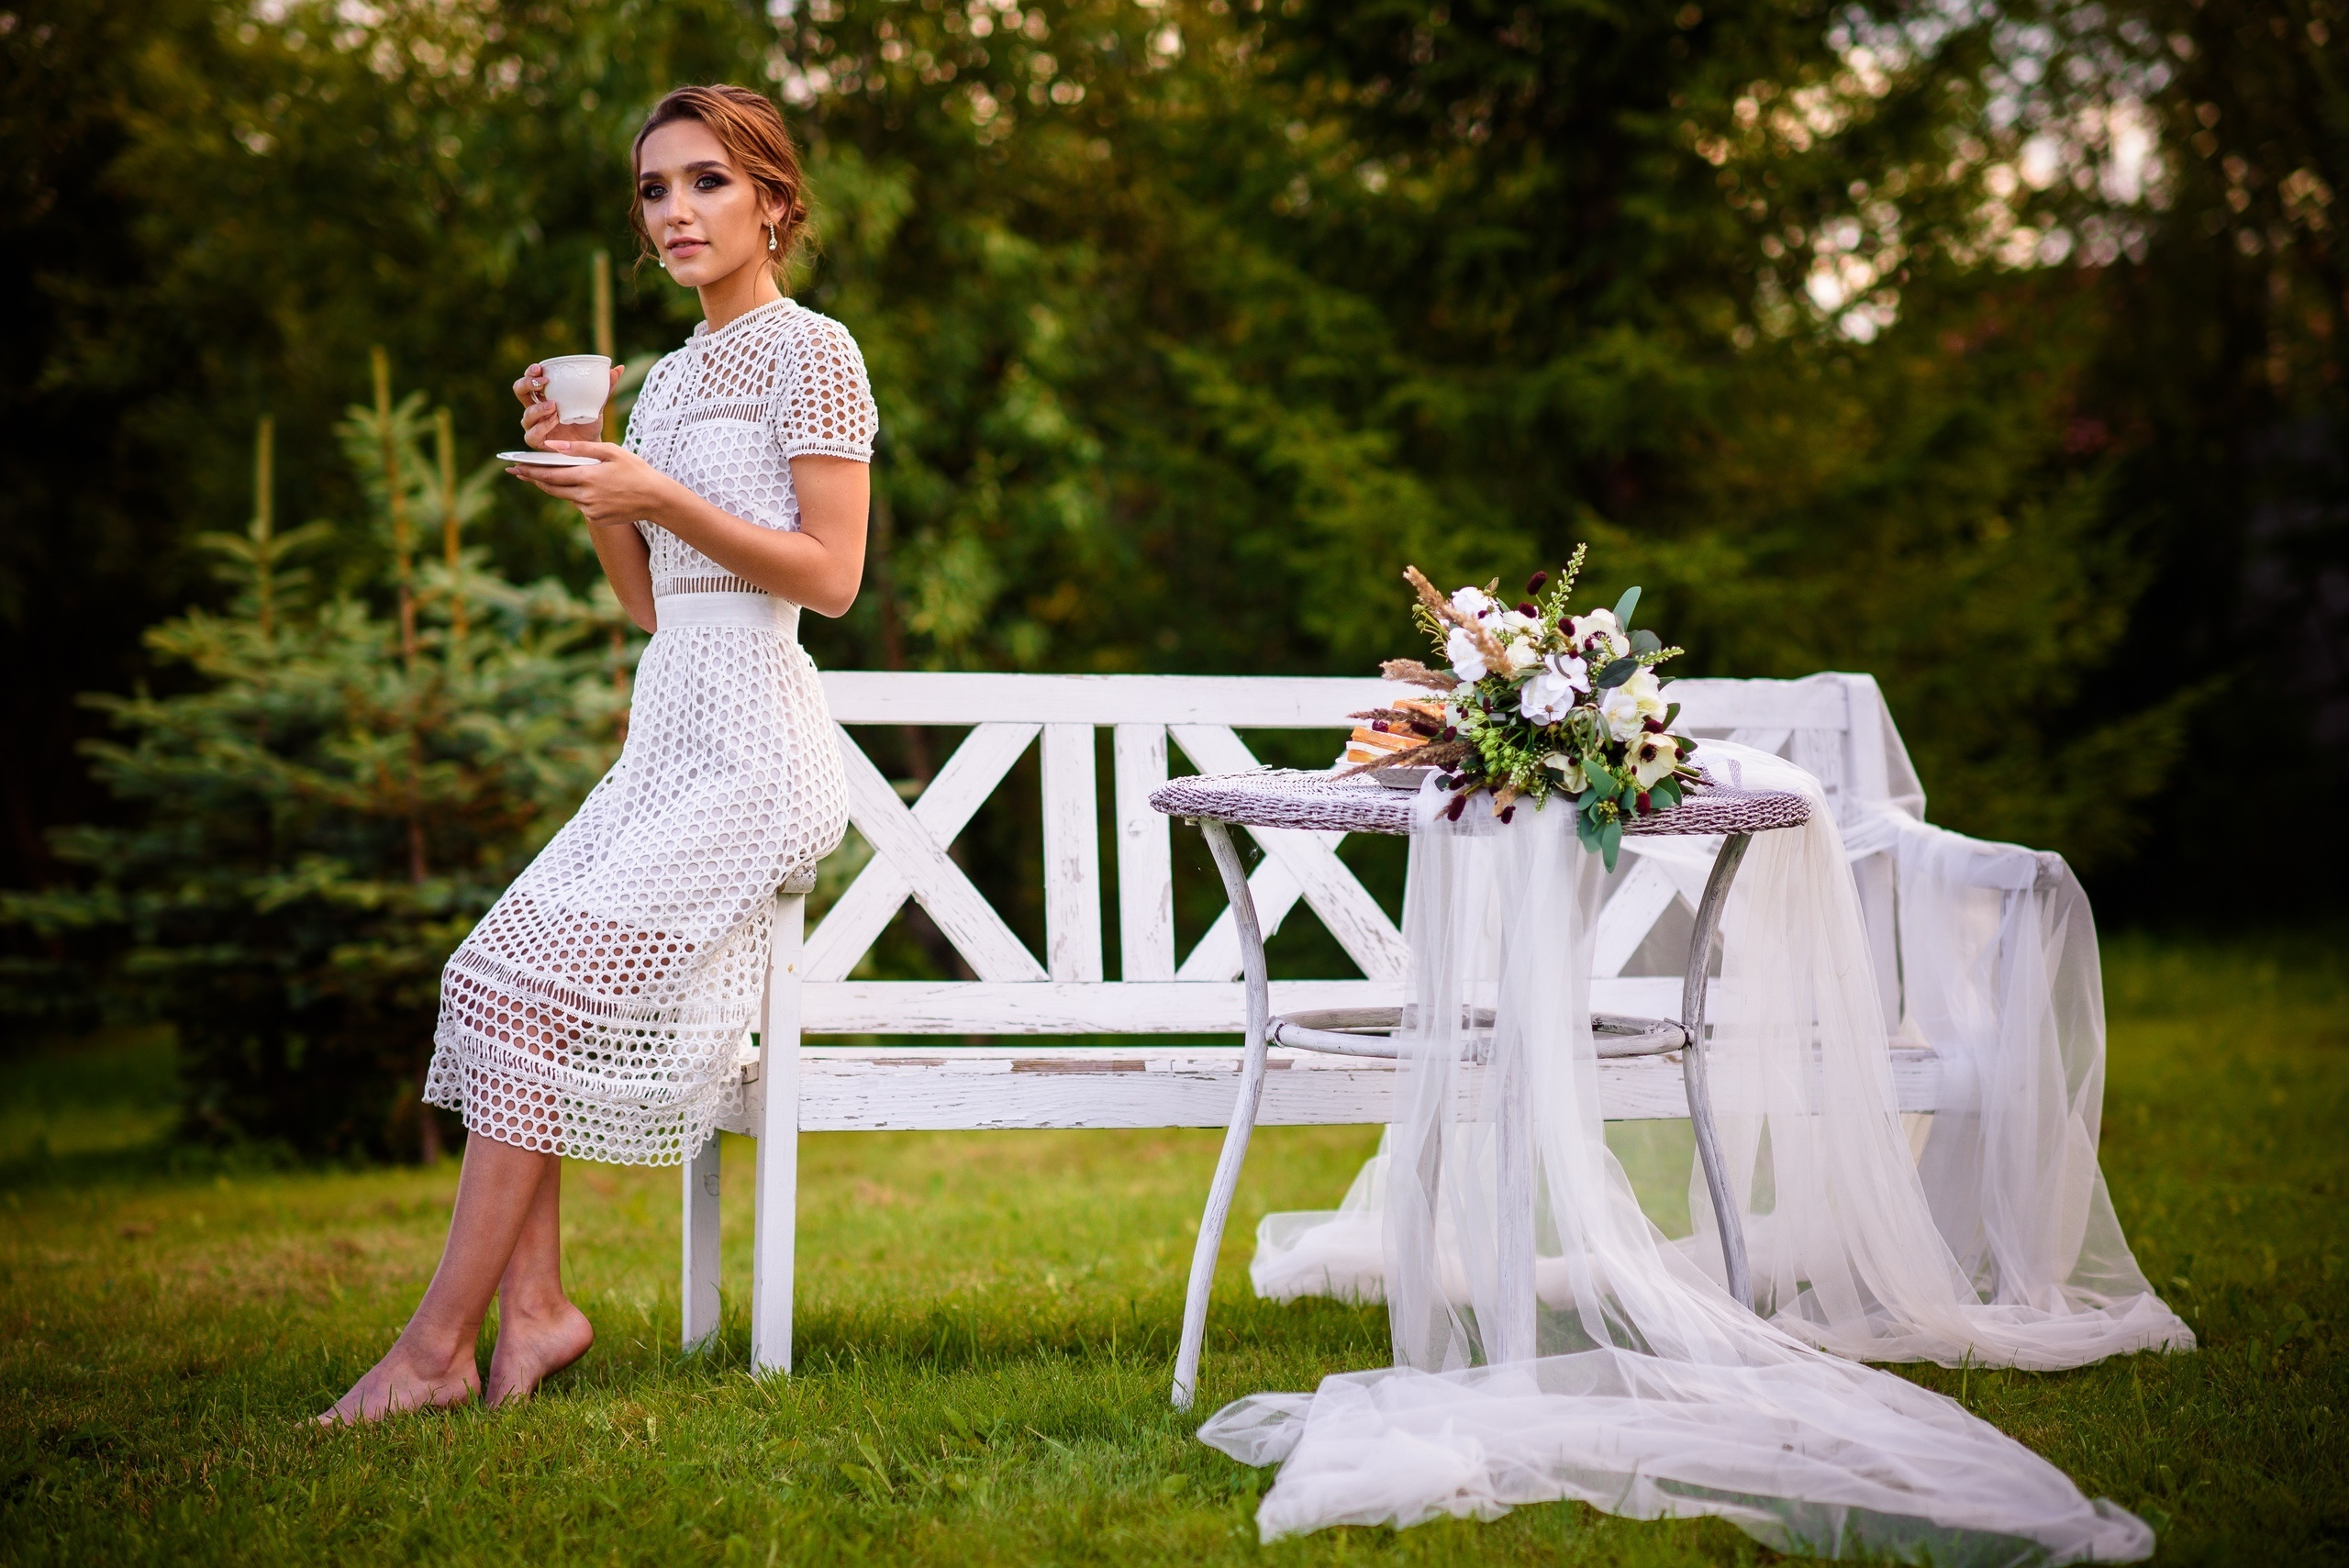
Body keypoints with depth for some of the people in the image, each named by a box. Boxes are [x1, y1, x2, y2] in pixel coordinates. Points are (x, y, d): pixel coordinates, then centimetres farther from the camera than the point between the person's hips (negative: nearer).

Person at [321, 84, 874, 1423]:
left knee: (538, 991, -17)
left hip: (754, 746, -8)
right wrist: (586, 477, 5)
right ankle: (534, 1301, -10)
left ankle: (439, 1346, -15)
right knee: (500, 971, -10)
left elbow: (832, 575, -11)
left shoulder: (813, 352, -4)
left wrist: (664, 497, -18)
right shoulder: (675, 376, 20)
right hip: (668, 736, 8)